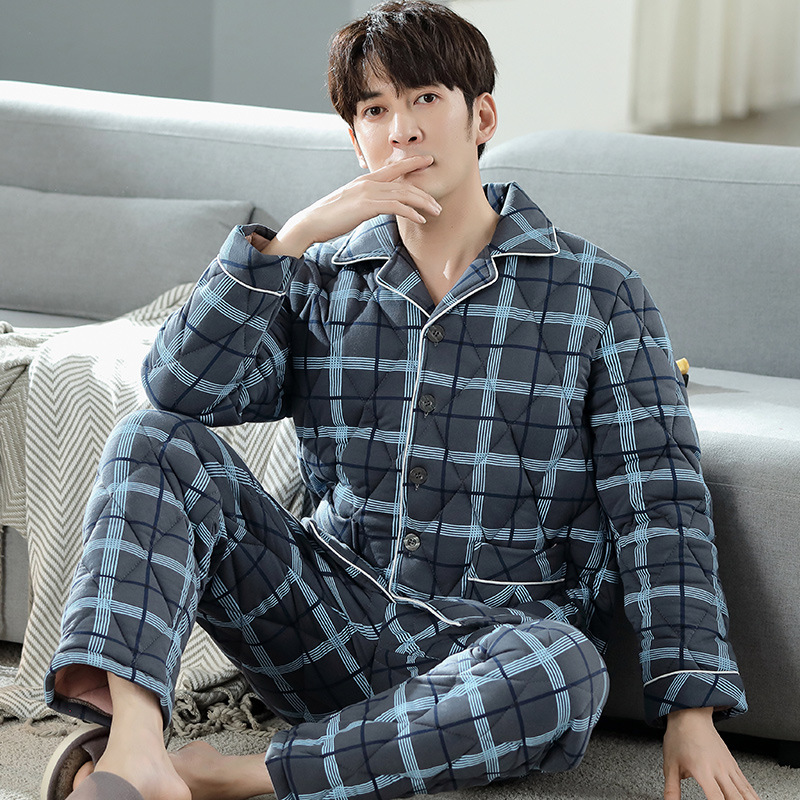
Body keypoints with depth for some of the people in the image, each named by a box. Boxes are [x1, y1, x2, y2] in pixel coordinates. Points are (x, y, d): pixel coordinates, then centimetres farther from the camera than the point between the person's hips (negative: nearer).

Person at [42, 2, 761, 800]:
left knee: (567, 672, -38)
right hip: (331, 624, 3)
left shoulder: (600, 296, 1)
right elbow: (180, 388, -6)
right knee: (153, 444, -15)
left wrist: (692, 708, -13)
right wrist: (290, 236, -14)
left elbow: (658, 504, -4)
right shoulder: (323, 278, 9)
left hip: (490, 643, -2)